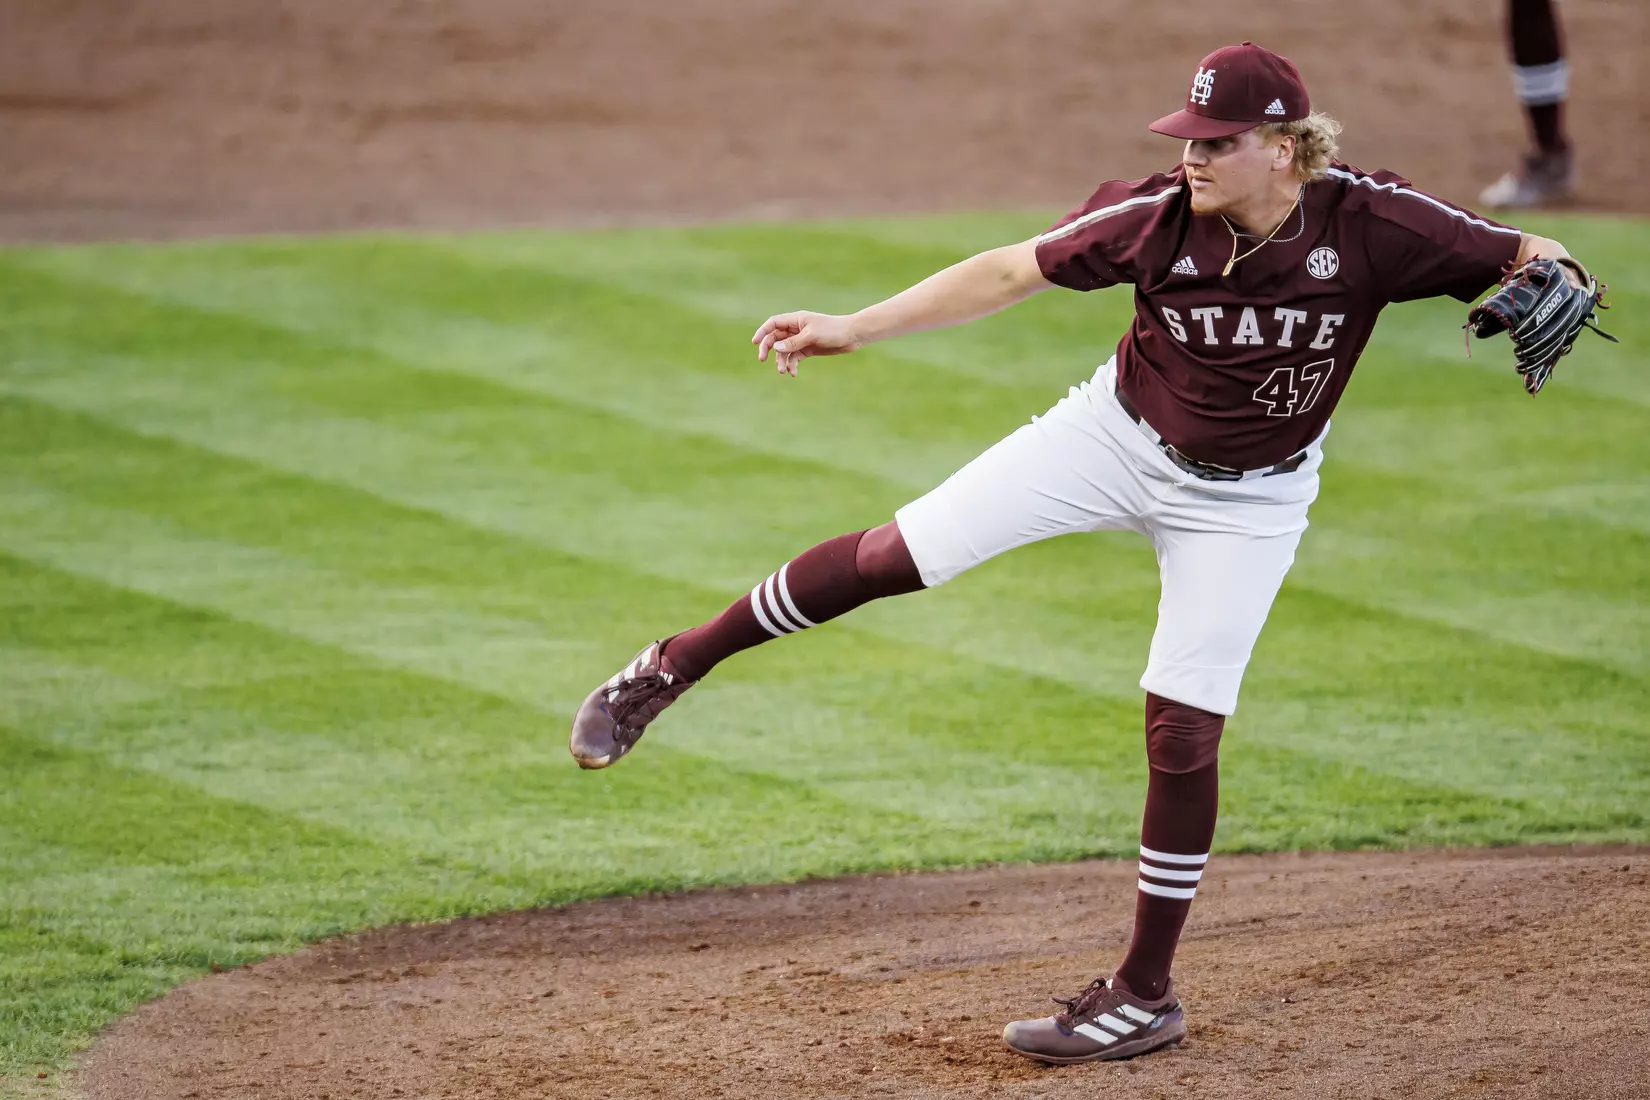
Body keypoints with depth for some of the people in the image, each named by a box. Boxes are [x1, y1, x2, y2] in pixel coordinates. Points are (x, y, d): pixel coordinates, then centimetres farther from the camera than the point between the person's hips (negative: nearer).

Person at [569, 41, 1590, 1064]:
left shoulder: (1372, 222, -25)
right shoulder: (1158, 217, -21)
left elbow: (1522, 255, -19)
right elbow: (1010, 271, -12)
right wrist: (853, 327, -15)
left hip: (1247, 498, -1)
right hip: (1116, 437, 1)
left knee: (1183, 731, -3)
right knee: (894, 556, -6)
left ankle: (1147, 996, 12)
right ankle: (672, 668, 13)